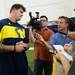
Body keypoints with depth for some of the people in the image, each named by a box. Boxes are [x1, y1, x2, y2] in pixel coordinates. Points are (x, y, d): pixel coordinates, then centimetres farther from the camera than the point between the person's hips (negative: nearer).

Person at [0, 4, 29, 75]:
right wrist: (14, 48, -18)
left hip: (22, 64, 7)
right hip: (7, 65, -6)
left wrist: (23, 46, -4)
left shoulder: (22, 28, 14)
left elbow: (27, 45, 18)